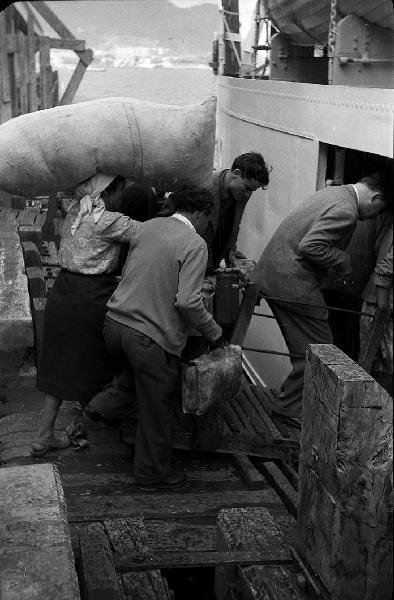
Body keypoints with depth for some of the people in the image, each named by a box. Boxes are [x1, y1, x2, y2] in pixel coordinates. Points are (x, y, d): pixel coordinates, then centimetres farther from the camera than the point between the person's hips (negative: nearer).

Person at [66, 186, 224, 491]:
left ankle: (92, 415, 25)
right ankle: (152, 474, 27)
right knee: (156, 409, 12)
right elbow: (188, 301, -20)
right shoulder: (195, 244, -13)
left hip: (115, 321, 7)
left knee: (136, 376, 35)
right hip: (153, 336, -7)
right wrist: (214, 332, -6)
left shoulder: (149, 226, 6)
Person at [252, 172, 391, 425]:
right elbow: (310, 246, -27)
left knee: (305, 349, 19)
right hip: (293, 284, -10)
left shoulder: (332, 193, 14)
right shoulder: (346, 210, -18)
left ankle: (291, 401, 28)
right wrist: (343, 261, -12)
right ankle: (290, 407, 10)